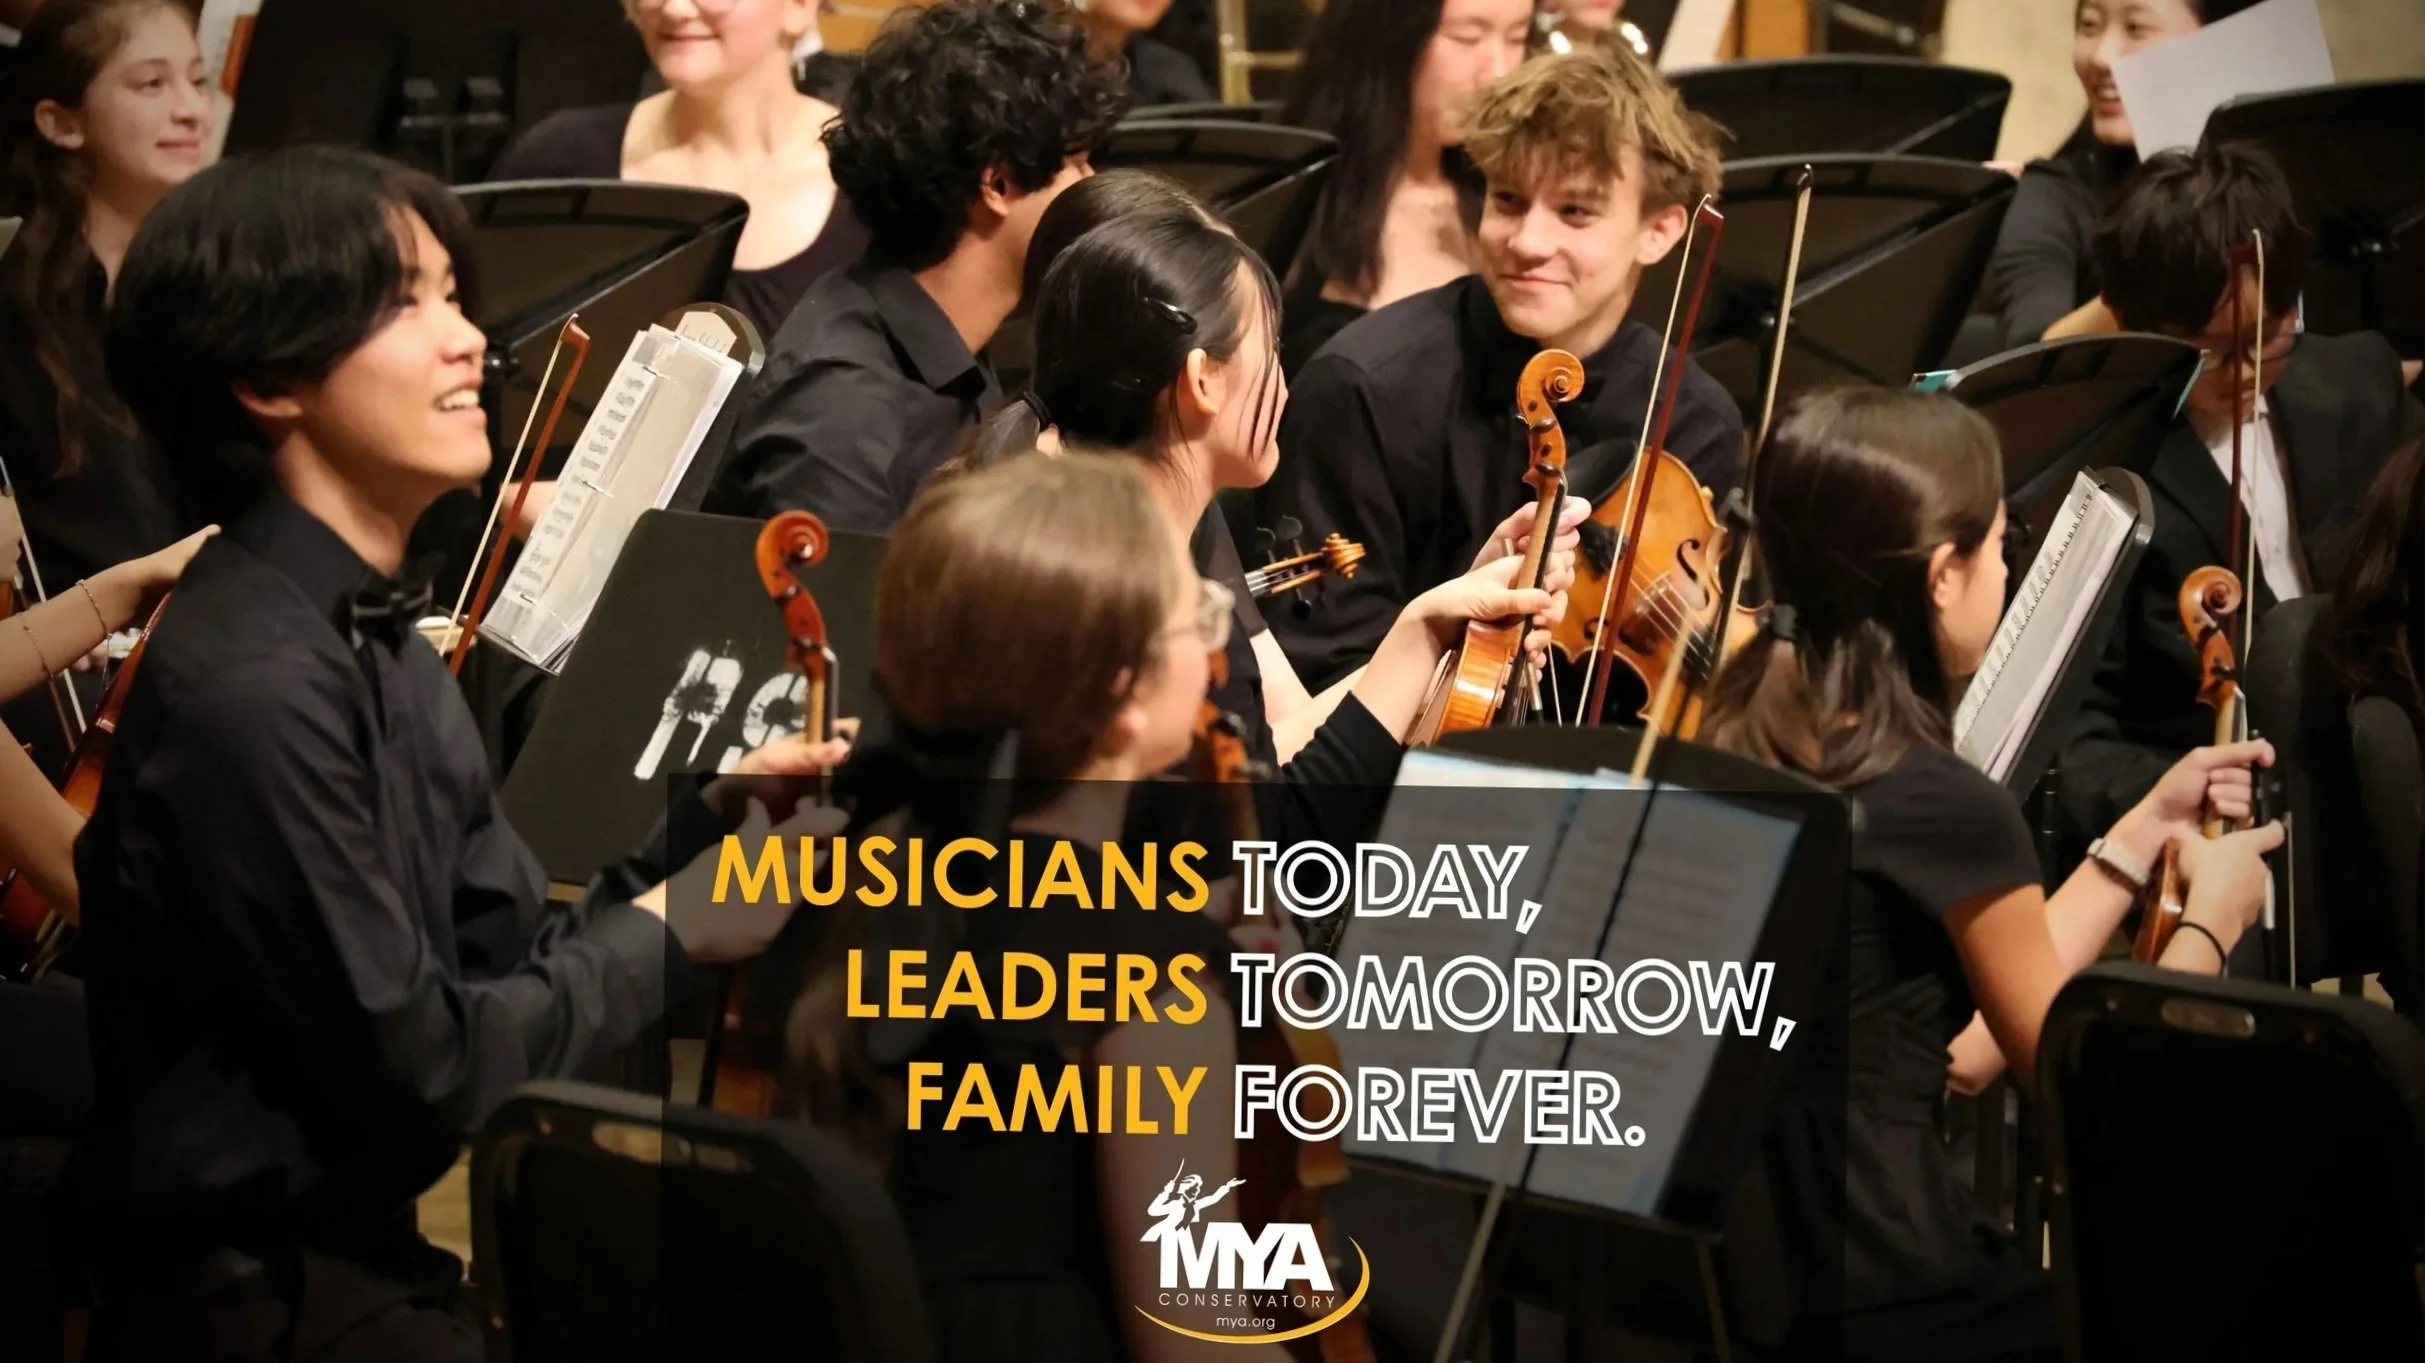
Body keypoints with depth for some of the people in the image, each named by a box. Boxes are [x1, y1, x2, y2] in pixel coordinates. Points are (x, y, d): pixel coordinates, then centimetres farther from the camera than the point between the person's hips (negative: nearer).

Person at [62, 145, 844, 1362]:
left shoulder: (369, 634, 8)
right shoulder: (252, 685, -22)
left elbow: (512, 953, 8)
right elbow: (422, 1076, -21)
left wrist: (696, 829, -6)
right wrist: (664, 939, -8)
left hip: (360, 1246, 9)